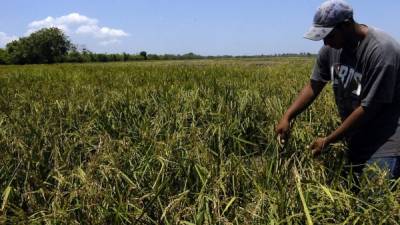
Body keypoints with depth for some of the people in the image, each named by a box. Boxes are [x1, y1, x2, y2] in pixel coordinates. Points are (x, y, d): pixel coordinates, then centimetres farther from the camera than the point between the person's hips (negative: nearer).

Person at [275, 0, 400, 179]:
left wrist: (328, 141, -16)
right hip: (356, 139, 6)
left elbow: (368, 108, -22)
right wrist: (287, 117, -8)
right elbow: (313, 86, 4)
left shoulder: (381, 49, -22)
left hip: (385, 138, -6)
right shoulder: (331, 48, -3)